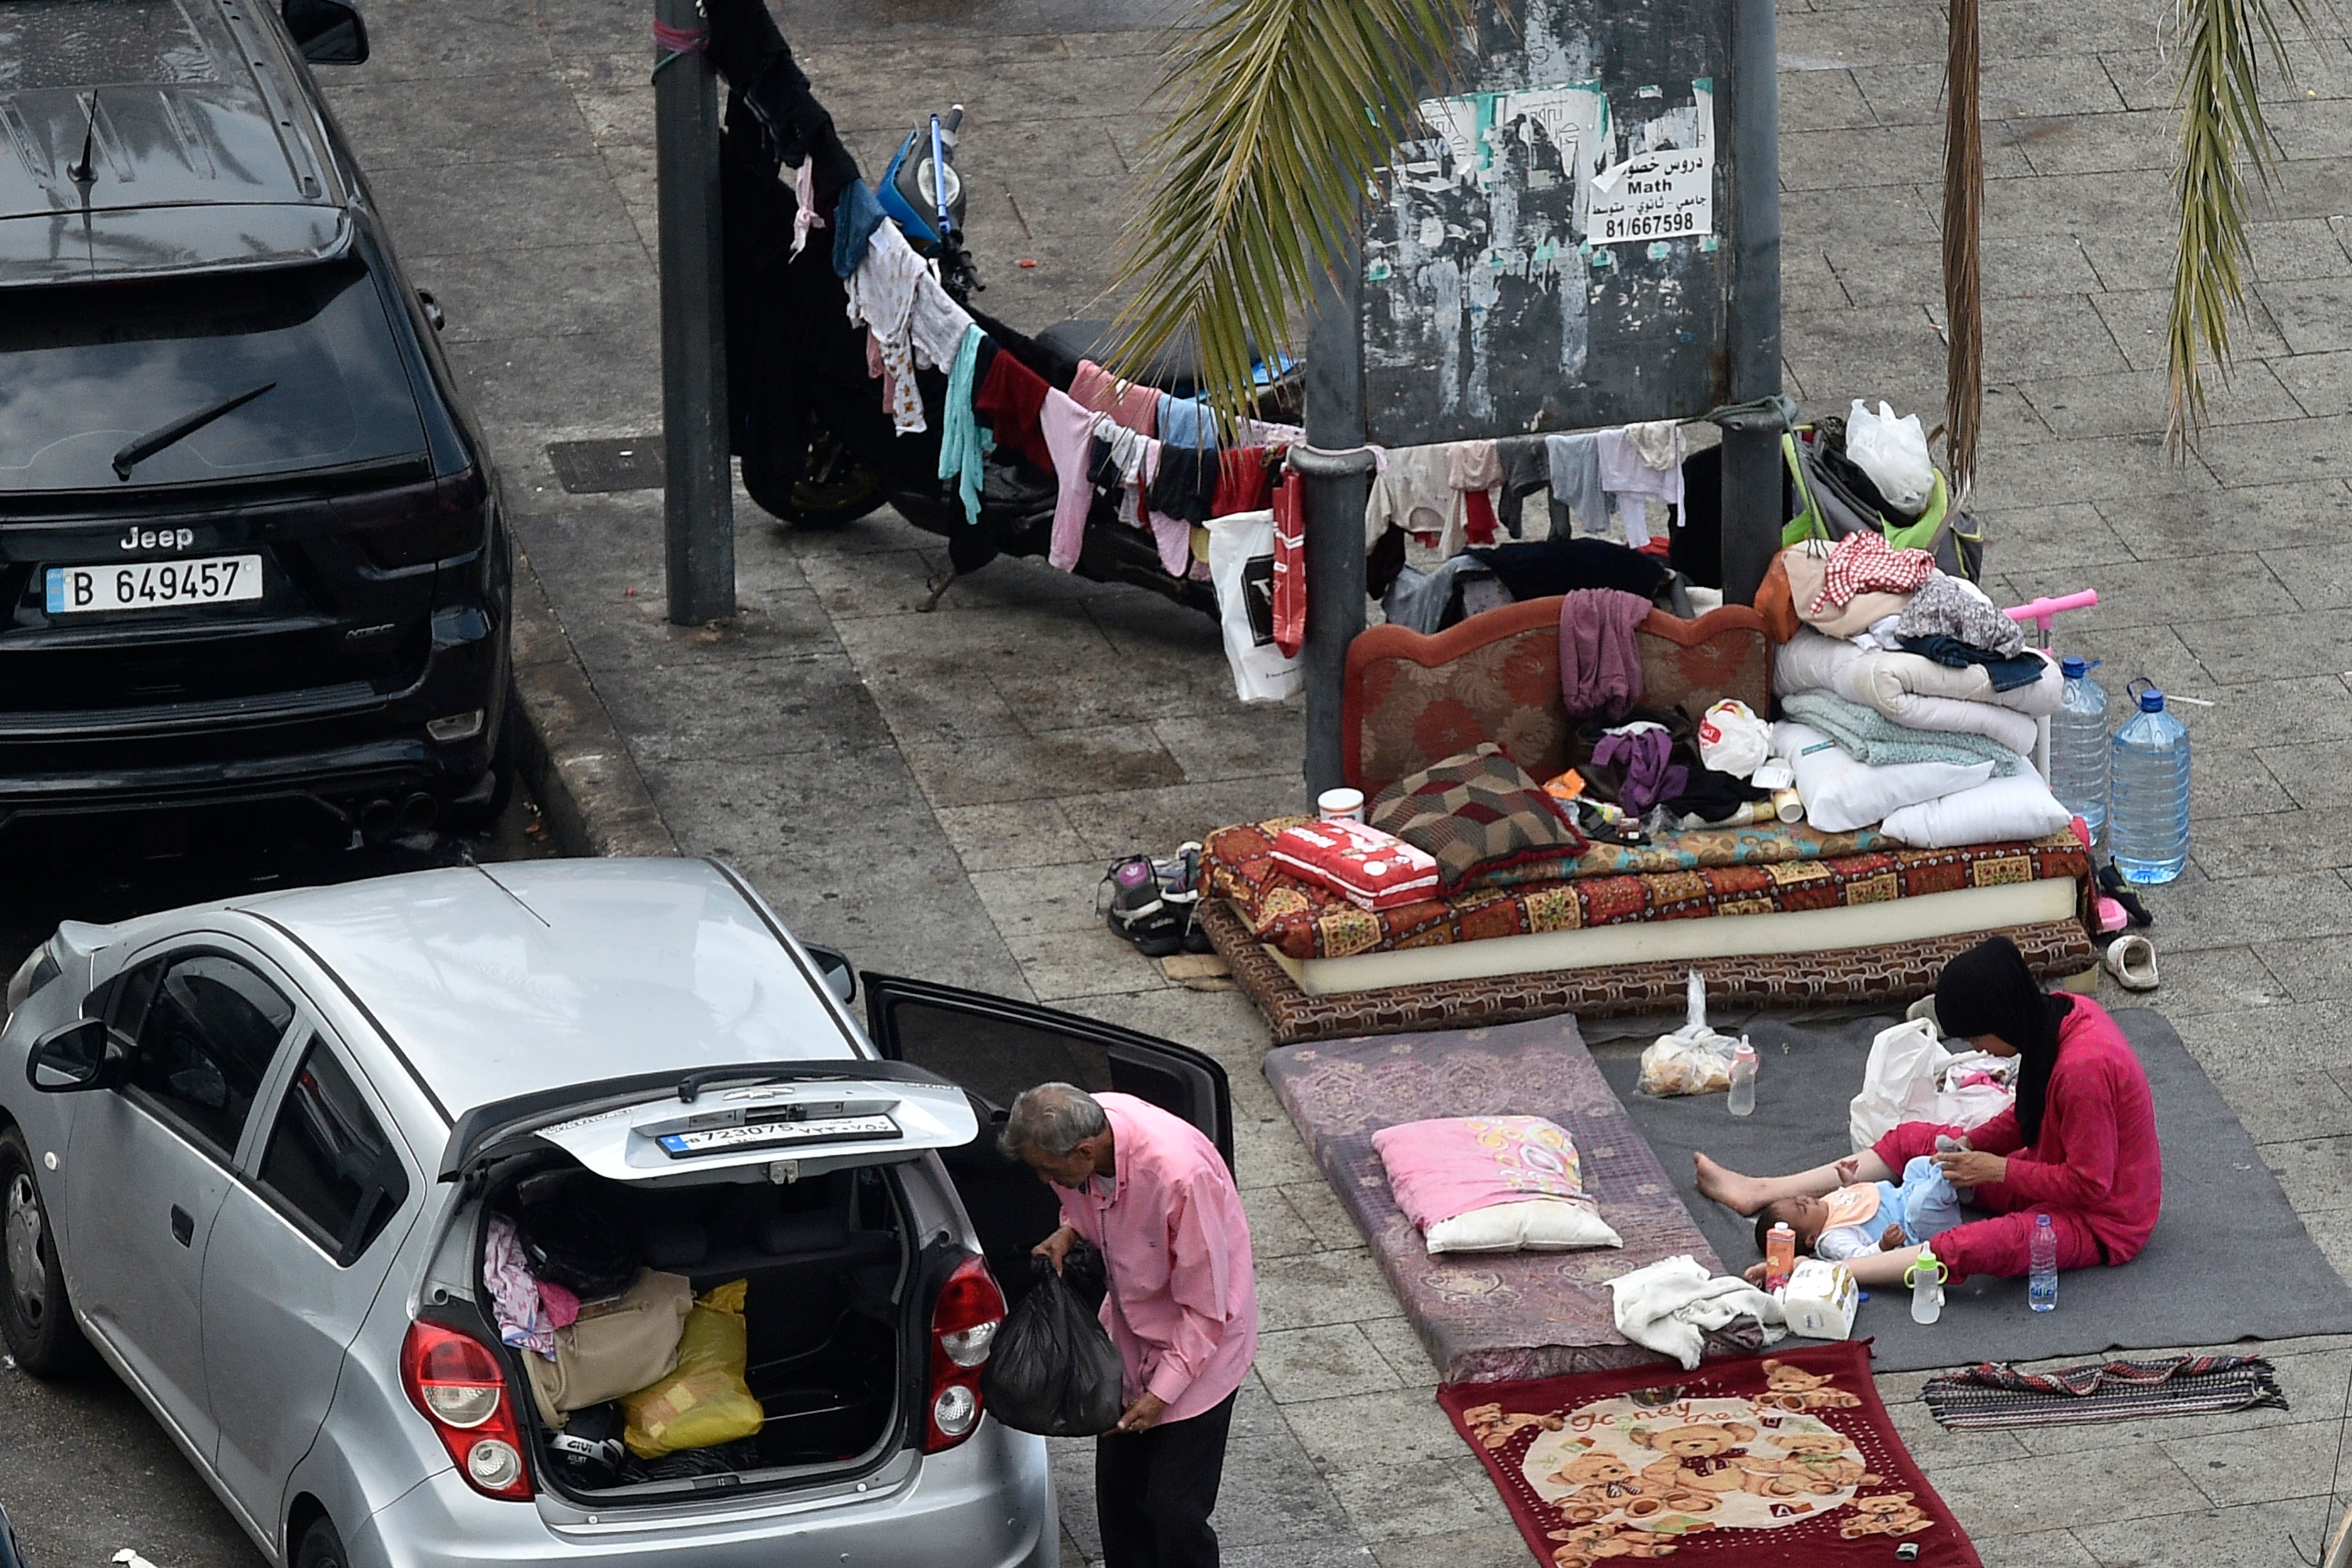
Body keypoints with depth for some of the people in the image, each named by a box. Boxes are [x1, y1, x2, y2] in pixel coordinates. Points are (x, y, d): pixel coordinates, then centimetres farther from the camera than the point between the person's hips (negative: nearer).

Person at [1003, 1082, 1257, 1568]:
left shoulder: (1179, 1175, -38)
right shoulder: (1089, 1124, -16)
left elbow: (1205, 1308, -26)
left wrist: (1163, 1391, -24)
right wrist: (1069, 1231, -9)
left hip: (1198, 1343, -7)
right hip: (1129, 1332, 7)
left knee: (1174, 1511, -4)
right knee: (1118, 1494, 16)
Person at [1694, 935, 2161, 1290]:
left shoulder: (2083, 1068, -33)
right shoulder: (2063, 1015, -4)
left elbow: (2088, 1185, -28)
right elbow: (2031, 1118, 12)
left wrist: (1997, 1171, -20)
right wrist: (1972, 1144, -3)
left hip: (2101, 1220, -10)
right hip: (2060, 1175, 10)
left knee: (1978, 1247, -38)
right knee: (1914, 1140, 13)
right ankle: (1760, 1192, 15)